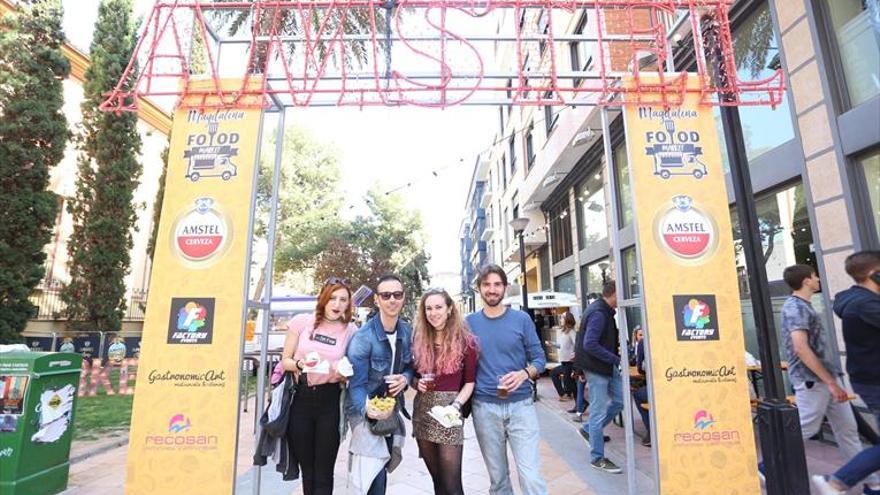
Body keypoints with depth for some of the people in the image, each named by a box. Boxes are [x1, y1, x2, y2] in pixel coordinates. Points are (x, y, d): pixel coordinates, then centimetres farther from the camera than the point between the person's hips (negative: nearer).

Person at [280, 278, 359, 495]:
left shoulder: (351, 330, -3)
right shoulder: (302, 321, -4)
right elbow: (285, 361, 2)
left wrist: (343, 374, -17)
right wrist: (301, 364, -18)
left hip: (330, 402, 0)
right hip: (300, 398, 1)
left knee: (323, 473, 7)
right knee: (307, 470, 16)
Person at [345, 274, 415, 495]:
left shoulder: (408, 332, -5)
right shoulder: (363, 337, -25)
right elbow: (357, 384, -24)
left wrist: (406, 378, -15)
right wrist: (367, 409, -42)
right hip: (364, 409, -6)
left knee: (384, 466, 19)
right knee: (376, 470, -13)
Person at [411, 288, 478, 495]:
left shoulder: (465, 340, -5)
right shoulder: (418, 339, 5)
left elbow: (470, 381, -3)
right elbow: (413, 374, 13)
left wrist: (456, 405, -17)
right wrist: (417, 383, -8)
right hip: (422, 412, 4)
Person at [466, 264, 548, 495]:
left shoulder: (521, 319, -1)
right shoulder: (469, 322, 2)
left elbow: (539, 358, 2)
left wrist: (524, 373, -19)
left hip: (520, 405, -1)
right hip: (484, 408, 1)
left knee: (531, 476, -2)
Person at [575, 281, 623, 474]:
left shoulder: (603, 310, 9)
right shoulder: (598, 313, -22)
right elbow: (590, 345, -28)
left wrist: (615, 351, 8)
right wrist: (616, 359, -22)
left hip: (607, 365, 10)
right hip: (596, 367, -10)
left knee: (620, 400, 15)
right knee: (599, 411, 0)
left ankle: (588, 430, 28)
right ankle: (597, 458, 14)